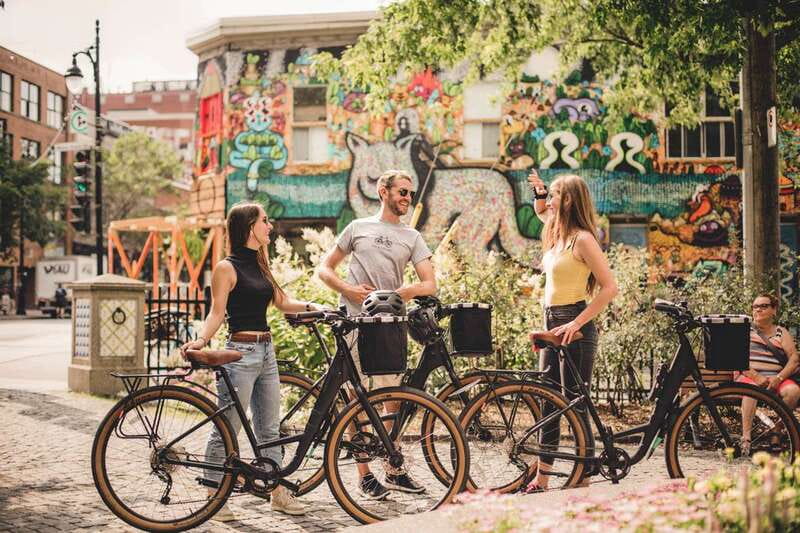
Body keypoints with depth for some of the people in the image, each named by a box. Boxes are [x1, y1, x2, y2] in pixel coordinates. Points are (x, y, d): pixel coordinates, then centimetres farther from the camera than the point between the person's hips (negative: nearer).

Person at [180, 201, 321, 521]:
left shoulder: (259, 265, 15)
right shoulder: (227, 268, -8)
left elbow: (282, 302, 11)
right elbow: (216, 313, -11)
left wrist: (310, 306, -5)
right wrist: (201, 339, -26)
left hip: (266, 352, 8)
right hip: (240, 353, -8)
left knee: (270, 428, 12)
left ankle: (279, 494, 19)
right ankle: (214, 497, 7)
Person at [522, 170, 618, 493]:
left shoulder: (582, 239, -13)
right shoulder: (557, 236, 12)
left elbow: (610, 288, -19)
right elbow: (540, 211, 35)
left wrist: (575, 324, -22)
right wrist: (538, 191, 15)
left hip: (574, 329, -9)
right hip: (553, 325, 9)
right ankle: (541, 481, 19)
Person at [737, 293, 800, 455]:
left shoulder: (781, 332, 18)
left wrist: (779, 378, -13)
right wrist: (756, 377, -16)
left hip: (775, 378, 2)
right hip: (748, 375, -2)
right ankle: (746, 438, -44)